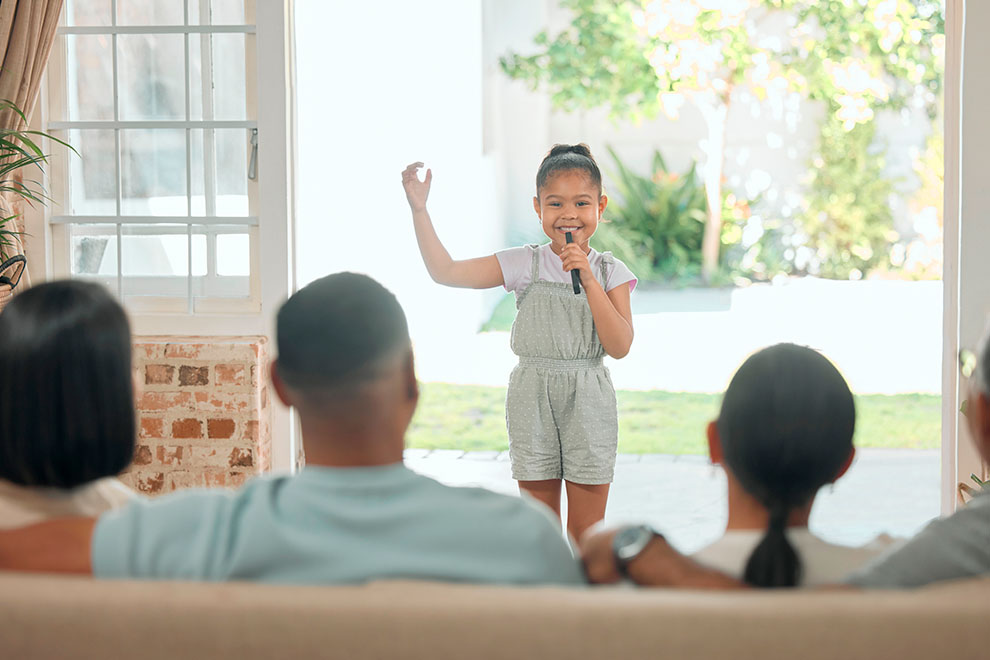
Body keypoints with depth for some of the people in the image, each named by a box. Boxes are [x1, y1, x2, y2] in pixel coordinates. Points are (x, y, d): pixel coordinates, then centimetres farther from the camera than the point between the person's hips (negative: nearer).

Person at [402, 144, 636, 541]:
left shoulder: (609, 272, 0)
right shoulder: (524, 265, -1)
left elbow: (619, 346, -11)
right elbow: (445, 271, -5)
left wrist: (589, 281, -18)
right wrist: (419, 209, -11)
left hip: (588, 404, 0)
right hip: (532, 401, 0)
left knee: (587, 532, 5)